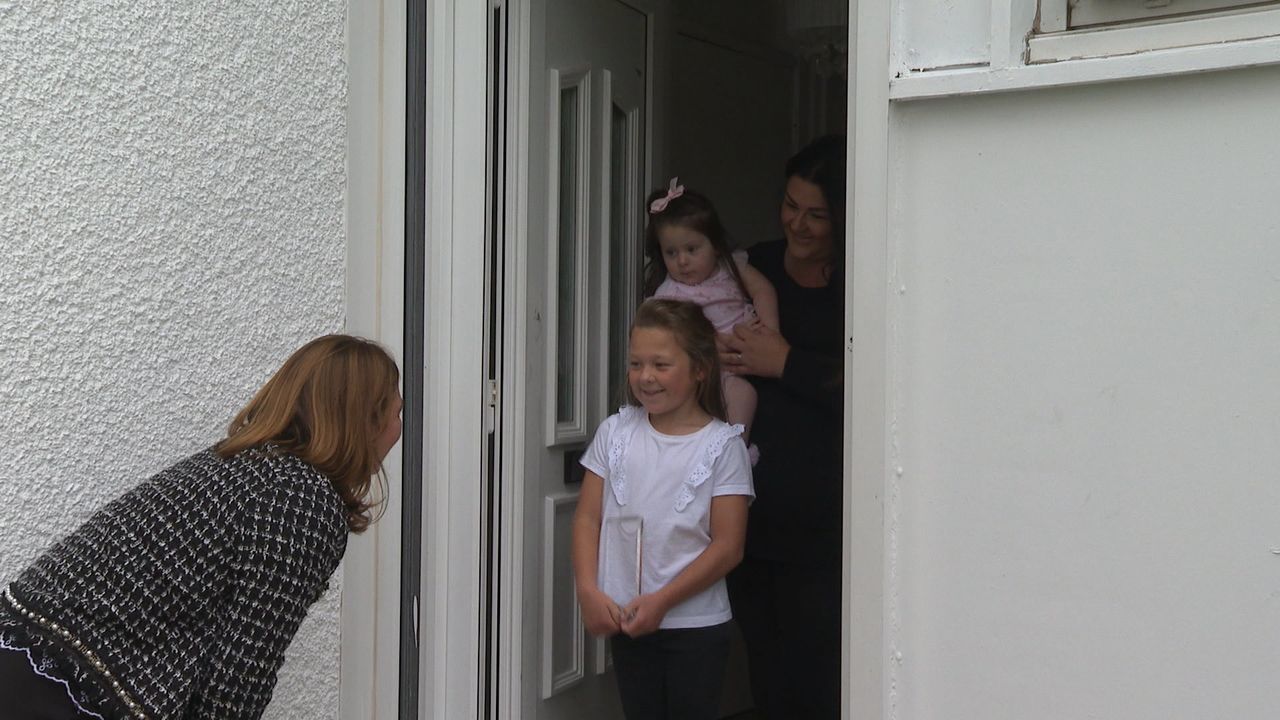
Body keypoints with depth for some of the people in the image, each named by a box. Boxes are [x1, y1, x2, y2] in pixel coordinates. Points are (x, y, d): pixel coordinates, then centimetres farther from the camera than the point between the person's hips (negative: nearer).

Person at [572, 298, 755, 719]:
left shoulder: (722, 445, -8)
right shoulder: (615, 433, 3)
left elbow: (728, 546, -11)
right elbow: (588, 518, 3)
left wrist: (661, 601, -17)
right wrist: (588, 590, -11)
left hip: (695, 624, -3)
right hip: (625, 621, 3)